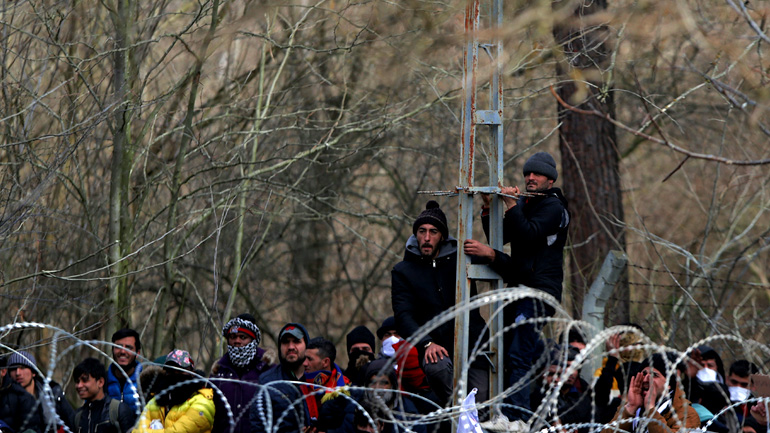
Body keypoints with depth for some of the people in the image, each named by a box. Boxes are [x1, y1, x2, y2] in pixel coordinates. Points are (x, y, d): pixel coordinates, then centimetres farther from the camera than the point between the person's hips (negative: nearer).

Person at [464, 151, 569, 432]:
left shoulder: (553, 207, -6)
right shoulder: (524, 204, 20)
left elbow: (529, 233, -22)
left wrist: (511, 206, -23)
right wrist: (488, 209, 1)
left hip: (540, 290, -9)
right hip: (518, 288, 9)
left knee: (518, 355, -17)